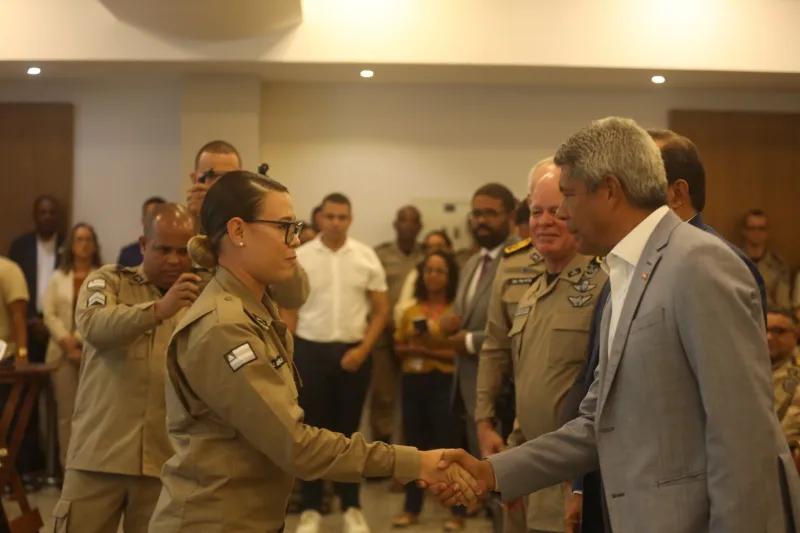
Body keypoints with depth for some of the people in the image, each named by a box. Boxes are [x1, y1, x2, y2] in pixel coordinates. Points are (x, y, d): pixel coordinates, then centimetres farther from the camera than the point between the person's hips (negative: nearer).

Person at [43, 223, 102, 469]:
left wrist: (80, 340, -11)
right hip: (63, 352, 2)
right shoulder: (58, 277, 16)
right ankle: (68, 467, 5)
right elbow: (49, 314, 6)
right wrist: (67, 343, -7)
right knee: (66, 413, 2)